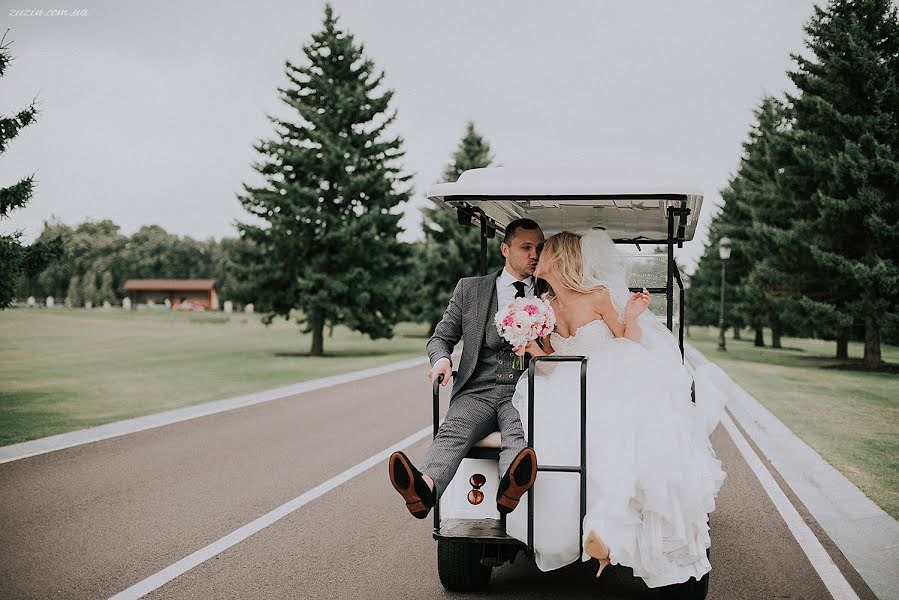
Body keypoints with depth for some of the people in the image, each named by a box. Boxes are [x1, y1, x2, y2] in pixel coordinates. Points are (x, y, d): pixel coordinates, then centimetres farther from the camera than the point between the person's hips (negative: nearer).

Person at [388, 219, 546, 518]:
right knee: (452, 430, -33)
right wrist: (442, 360, -8)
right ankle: (426, 486, -62)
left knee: (520, 433, -37)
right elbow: (441, 337, 16)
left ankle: (510, 486, -68)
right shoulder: (470, 289, 17)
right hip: (477, 390, 0)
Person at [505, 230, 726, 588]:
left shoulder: (599, 296, -4)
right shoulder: (544, 307, 9)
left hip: (612, 390, -4)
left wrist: (631, 318, -18)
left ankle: (606, 529, -36)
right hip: (570, 398, 4)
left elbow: (629, 350, 0)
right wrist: (534, 351, -6)